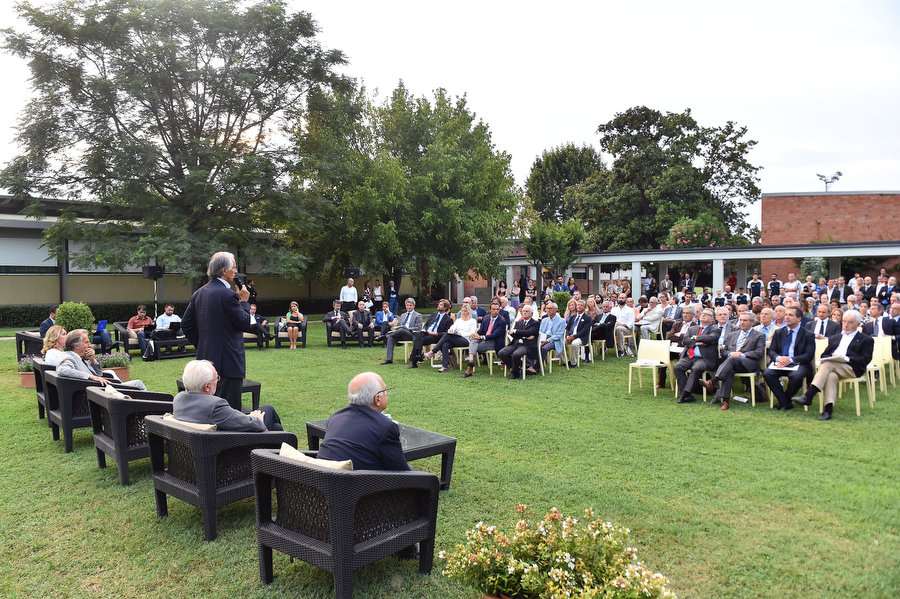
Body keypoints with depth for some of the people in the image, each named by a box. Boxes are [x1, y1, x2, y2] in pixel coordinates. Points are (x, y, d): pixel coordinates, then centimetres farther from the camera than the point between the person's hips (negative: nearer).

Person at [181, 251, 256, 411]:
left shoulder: (198, 293, 9)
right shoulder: (228, 295, -16)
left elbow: (186, 324, 13)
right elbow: (246, 324, -12)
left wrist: (201, 345, 19)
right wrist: (243, 301, 0)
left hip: (205, 359, 9)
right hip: (228, 362, -9)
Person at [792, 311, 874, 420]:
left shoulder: (866, 340, 17)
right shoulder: (834, 338, 31)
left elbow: (865, 360, 2)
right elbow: (824, 355, 22)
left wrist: (846, 358, -12)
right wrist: (831, 356, -2)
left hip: (851, 369, -3)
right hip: (831, 366, 4)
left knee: (828, 364, -33)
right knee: (831, 376, -34)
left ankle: (808, 396, -43)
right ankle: (828, 409, -45)